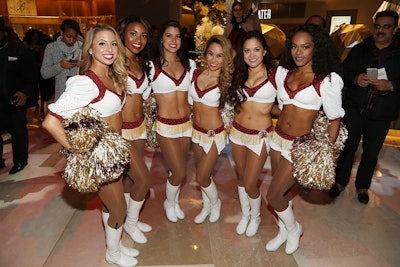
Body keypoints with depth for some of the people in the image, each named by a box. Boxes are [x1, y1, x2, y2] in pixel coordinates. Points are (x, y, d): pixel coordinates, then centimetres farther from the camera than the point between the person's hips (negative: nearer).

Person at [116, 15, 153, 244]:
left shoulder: (142, 62, 9)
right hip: (120, 130, -7)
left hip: (139, 126, 7)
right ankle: (130, 223, 24)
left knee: (130, 177, 19)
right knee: (144, 179, -2)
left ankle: (130, 219, 39)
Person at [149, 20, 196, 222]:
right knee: (180, 172, 0)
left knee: (176, 169, 17)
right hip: (165, 125, -4)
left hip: (186, 123, 4)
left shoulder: (189, 64, 5)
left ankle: (175, 201, 43)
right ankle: (169, 202, 32)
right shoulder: (152, 66, -6)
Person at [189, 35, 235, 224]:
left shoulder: (226, 80, -13)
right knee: (203, 172, 19)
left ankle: (215, 203, 33)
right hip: (196, 130, 5)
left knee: (202, 177, 1)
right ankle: (206, 206, 42)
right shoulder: (195, 74, -2)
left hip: (214, 133, -5)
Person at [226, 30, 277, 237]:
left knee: (250, 184, 1)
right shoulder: (239, 75, 6)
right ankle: (245, 214, 42)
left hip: (260, 135, -4)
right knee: (241, 177, 17)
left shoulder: (275, 74, -9)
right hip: (237, 132, 5)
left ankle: (255, 217, 33)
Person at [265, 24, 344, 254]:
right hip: (278, 138, 5)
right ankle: (284, 231, 41)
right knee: (283, 191, 18)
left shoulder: (328, 79, -10)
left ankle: (293, 229, 29)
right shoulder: (283, 72, 4)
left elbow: (335, 119, -8)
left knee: (273, 195, -1)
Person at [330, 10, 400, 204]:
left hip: (381, 115, 0)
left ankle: (362, 186, 30)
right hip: (354, 109, 0)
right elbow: (343, 73, 3)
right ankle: (340, 182, 24)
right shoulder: (359, 50, 6)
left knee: (371, 153, 12)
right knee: (348, 148, 7)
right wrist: (356, 79, -17)